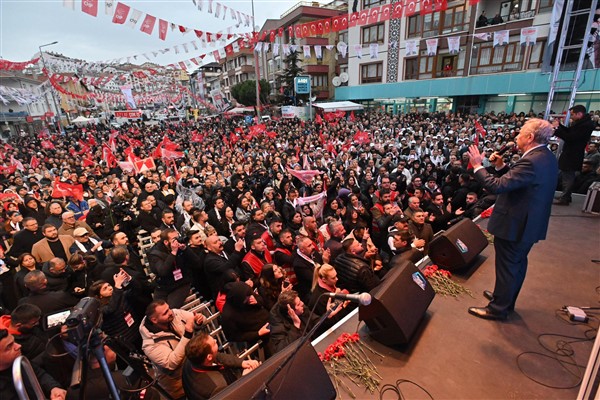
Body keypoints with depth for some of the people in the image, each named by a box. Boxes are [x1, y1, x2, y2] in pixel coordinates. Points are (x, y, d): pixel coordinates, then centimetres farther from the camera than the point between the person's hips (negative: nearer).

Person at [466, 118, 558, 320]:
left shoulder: (532, 161, -27)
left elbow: (496, 186, -31)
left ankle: (498, 308, 21)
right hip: (530, 223, 10)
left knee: (506, 267, 4)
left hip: (514, 224, -10)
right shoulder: (547, 157, 5)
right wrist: (501, 166, 2)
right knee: (517, 263, 22)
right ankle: (506, 298, 41)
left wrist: (477, 165, -21)